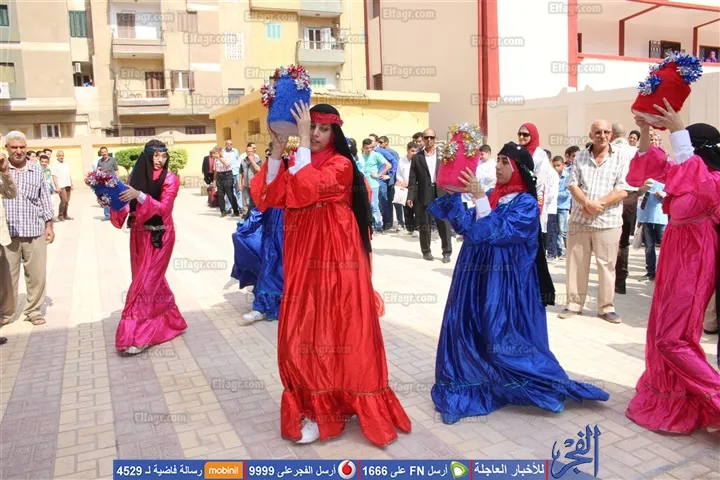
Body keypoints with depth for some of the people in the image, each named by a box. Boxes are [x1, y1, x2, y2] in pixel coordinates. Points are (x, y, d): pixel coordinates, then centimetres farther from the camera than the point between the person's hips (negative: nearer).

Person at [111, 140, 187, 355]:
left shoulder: (170, 179, -9)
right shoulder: (137, 175, 4)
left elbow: (163, 208, -19)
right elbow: (129, 206, 8)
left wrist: (139, 195, -29)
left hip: (159, 237, -5)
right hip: (139, 235, 5)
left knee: (146, 281, -6)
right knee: (152, 279, 13)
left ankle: (136, 336, -2)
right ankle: (168, 320, 30)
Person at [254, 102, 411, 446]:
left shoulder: (341, 165, -6)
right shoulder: (297, 163, 13)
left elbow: (309, 188, -25)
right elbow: (271, 198, -2)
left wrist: (302, 142, -19)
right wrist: (276, 151, -9)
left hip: (334, 259, -6)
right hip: (304, 259, 6)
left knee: (333, 326, -1)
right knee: (304, 328, 8)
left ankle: (324, 408, 12)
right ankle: (314, 402, 22)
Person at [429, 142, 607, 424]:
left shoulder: (526, 203, -9)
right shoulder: (492, 195, 10)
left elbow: (497, 232, -21)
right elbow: (464, 226, 7)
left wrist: (479, 198, -24)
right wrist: (454, 194, -1)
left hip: (505, 282, -7)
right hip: (476, 276, 7)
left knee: (503, 338, -1)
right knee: (466, 331, 7)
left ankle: (548, 384, 18)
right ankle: (473, 386, 21)